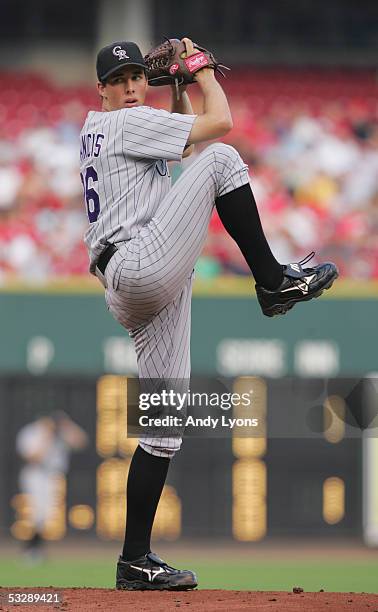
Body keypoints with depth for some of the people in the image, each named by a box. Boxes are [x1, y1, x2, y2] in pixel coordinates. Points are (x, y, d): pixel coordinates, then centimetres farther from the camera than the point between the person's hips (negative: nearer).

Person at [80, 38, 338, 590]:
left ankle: (135, 562, 5)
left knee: (164, 427, 7)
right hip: (144, 267, -9)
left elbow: (179, 130, 40)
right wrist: (203, 71, 8)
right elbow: (219, 123, -8)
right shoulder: (129, 122, -4)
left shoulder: (95, 130, 24)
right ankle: (274, 281, -6)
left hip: (130, 293, 9)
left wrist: (179, 86, 29)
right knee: (220, 159, -9)